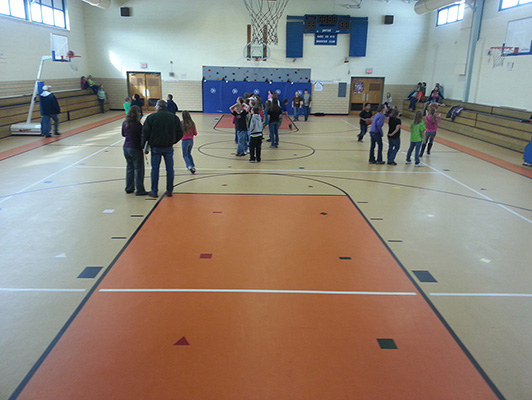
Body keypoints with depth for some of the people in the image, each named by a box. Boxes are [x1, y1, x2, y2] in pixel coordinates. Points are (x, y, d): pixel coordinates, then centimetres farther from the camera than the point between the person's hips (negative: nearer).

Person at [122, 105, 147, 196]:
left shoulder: (124, 123, 3)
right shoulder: (137, 124, -18)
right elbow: (142, 136, -14)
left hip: (126, 147, 7)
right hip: (136, 149, -7)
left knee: (130, 168, 18)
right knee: (139, 169, 2)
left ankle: (129, 188, 24)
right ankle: (140, 190, 7)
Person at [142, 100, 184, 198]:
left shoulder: (151, 117, -5)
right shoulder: (174, 117, 1)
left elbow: (145, 133, -5)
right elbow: (180, 133, 2)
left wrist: (145, 147, 4)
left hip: (155, 147, -2)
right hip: (168, 148, 2)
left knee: (155, 169, 7)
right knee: (170, 169, 9)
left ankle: (154, 191, 14)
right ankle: (169, 191, 14)